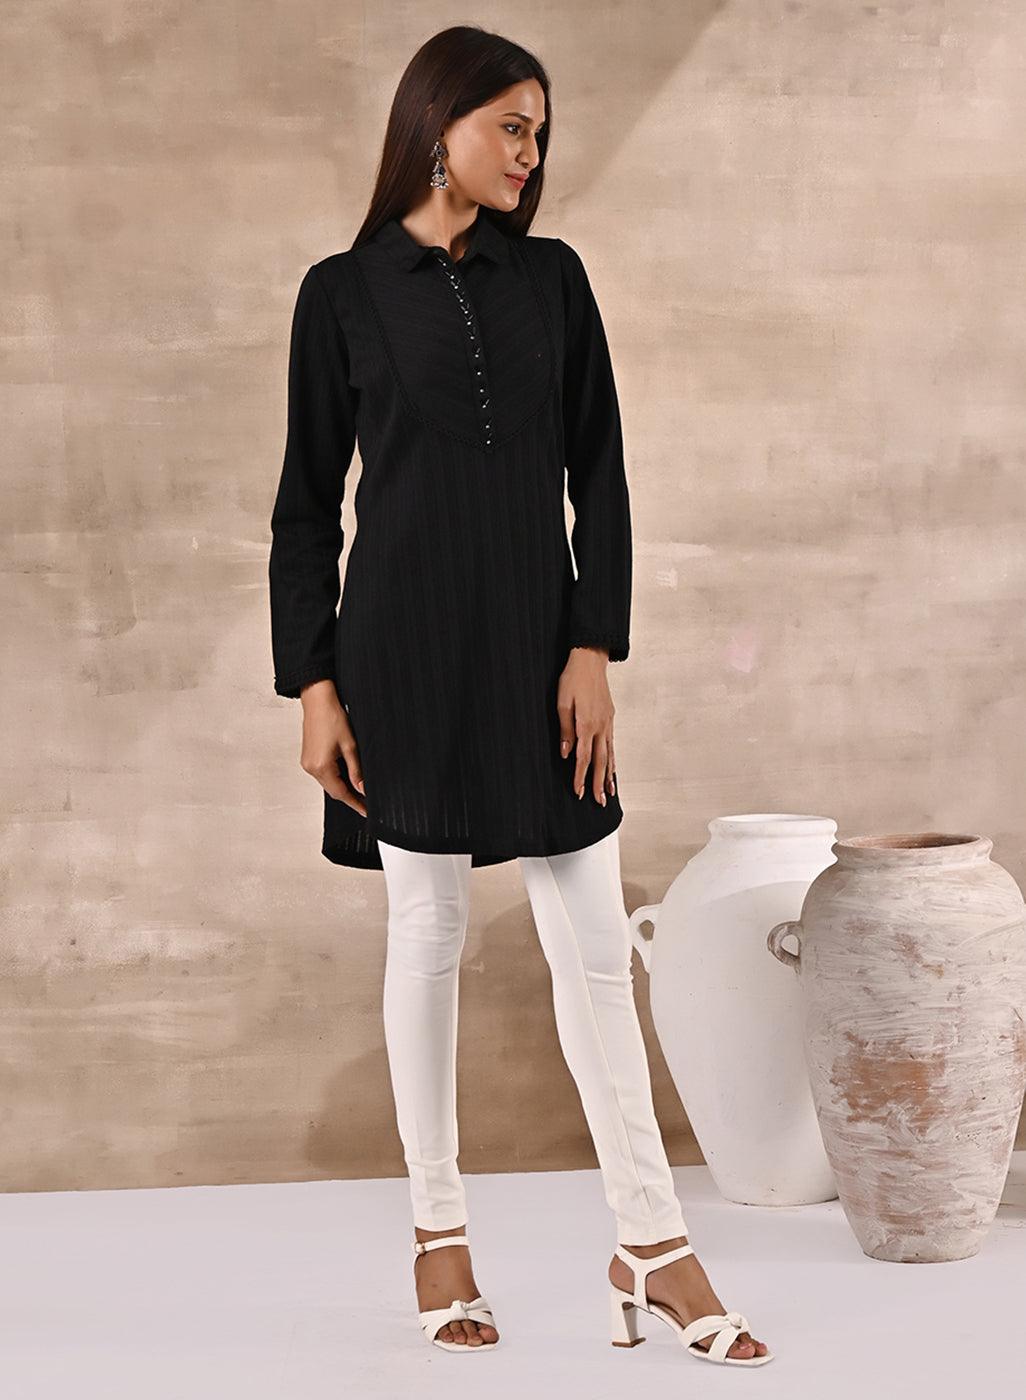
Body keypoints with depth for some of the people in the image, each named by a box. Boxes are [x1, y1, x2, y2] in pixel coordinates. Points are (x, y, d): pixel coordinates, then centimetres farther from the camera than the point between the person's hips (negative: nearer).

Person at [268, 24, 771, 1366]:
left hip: (537, 639, 2)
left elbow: (598, 477, 5)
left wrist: (595, 647, -4)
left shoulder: (553, 277, 8)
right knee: (427, 937, 5)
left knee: (594, 941, 2)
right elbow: (309, 501, 1)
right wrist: (312, 682, -5)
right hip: (407, 644, -2)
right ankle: (439, 1229, 19)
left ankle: (652, 1243, 9)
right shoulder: (344, 291, 1)